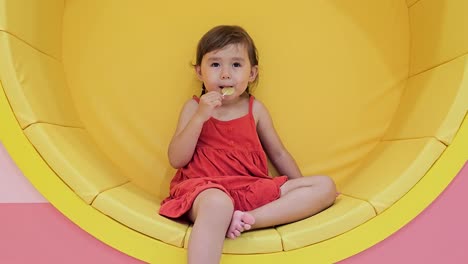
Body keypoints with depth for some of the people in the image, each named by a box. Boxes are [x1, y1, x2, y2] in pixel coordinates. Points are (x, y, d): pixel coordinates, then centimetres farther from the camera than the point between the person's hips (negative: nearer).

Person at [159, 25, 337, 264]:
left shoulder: (255, 109, 13)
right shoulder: (194, 107, 8)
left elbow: (279, 154, 21)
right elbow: (176, 160, 0)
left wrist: (302, 192, 14)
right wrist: (200, 117, -11)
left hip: (252, 188, 5)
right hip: (205, 186, -4)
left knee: (325, 186, -11)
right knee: (217, 203, -41)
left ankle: (248, 219, -27)